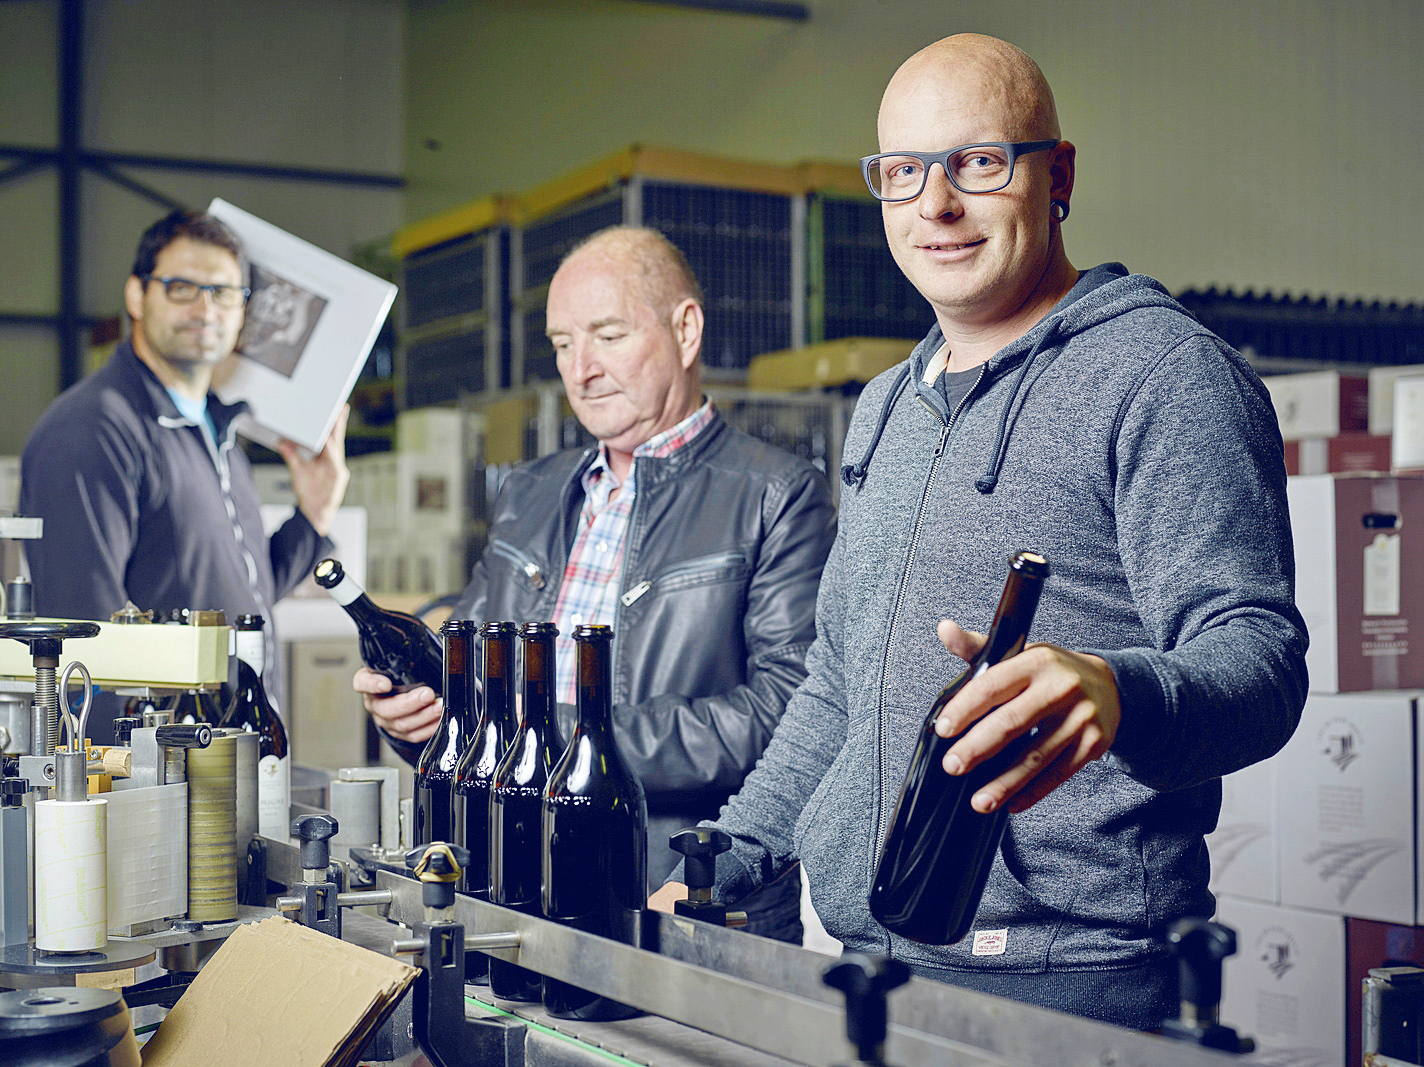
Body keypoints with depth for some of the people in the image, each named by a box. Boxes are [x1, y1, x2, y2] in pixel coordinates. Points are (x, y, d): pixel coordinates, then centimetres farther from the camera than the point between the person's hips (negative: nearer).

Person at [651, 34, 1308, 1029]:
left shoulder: (1168, 372, -9)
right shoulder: (888, 409, 17)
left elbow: (1260, 658, -19)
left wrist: (1116, 695, -40)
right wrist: (724, 866, 15)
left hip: (1070, 975, -7)